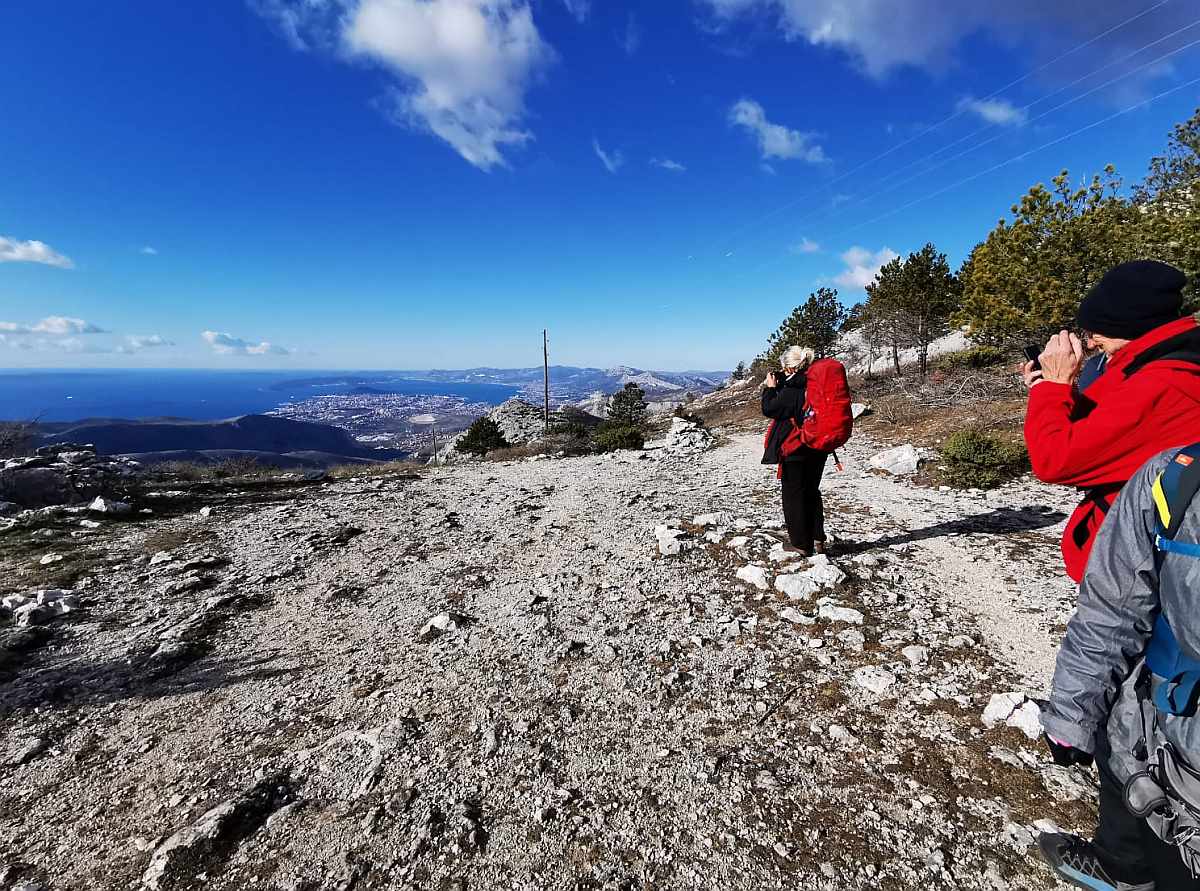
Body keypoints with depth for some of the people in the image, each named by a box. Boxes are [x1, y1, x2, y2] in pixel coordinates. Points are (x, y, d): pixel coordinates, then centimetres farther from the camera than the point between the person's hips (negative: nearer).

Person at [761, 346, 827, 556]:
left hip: (794, 450, -7)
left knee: (794, 495, 4)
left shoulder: (791, 389, -19)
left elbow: (769, 409, -10)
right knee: (812, 492, 19)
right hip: (818, 450, 7)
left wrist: (771, 387, 2)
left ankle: (800, 543, 10)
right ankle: (818, 540, 23)